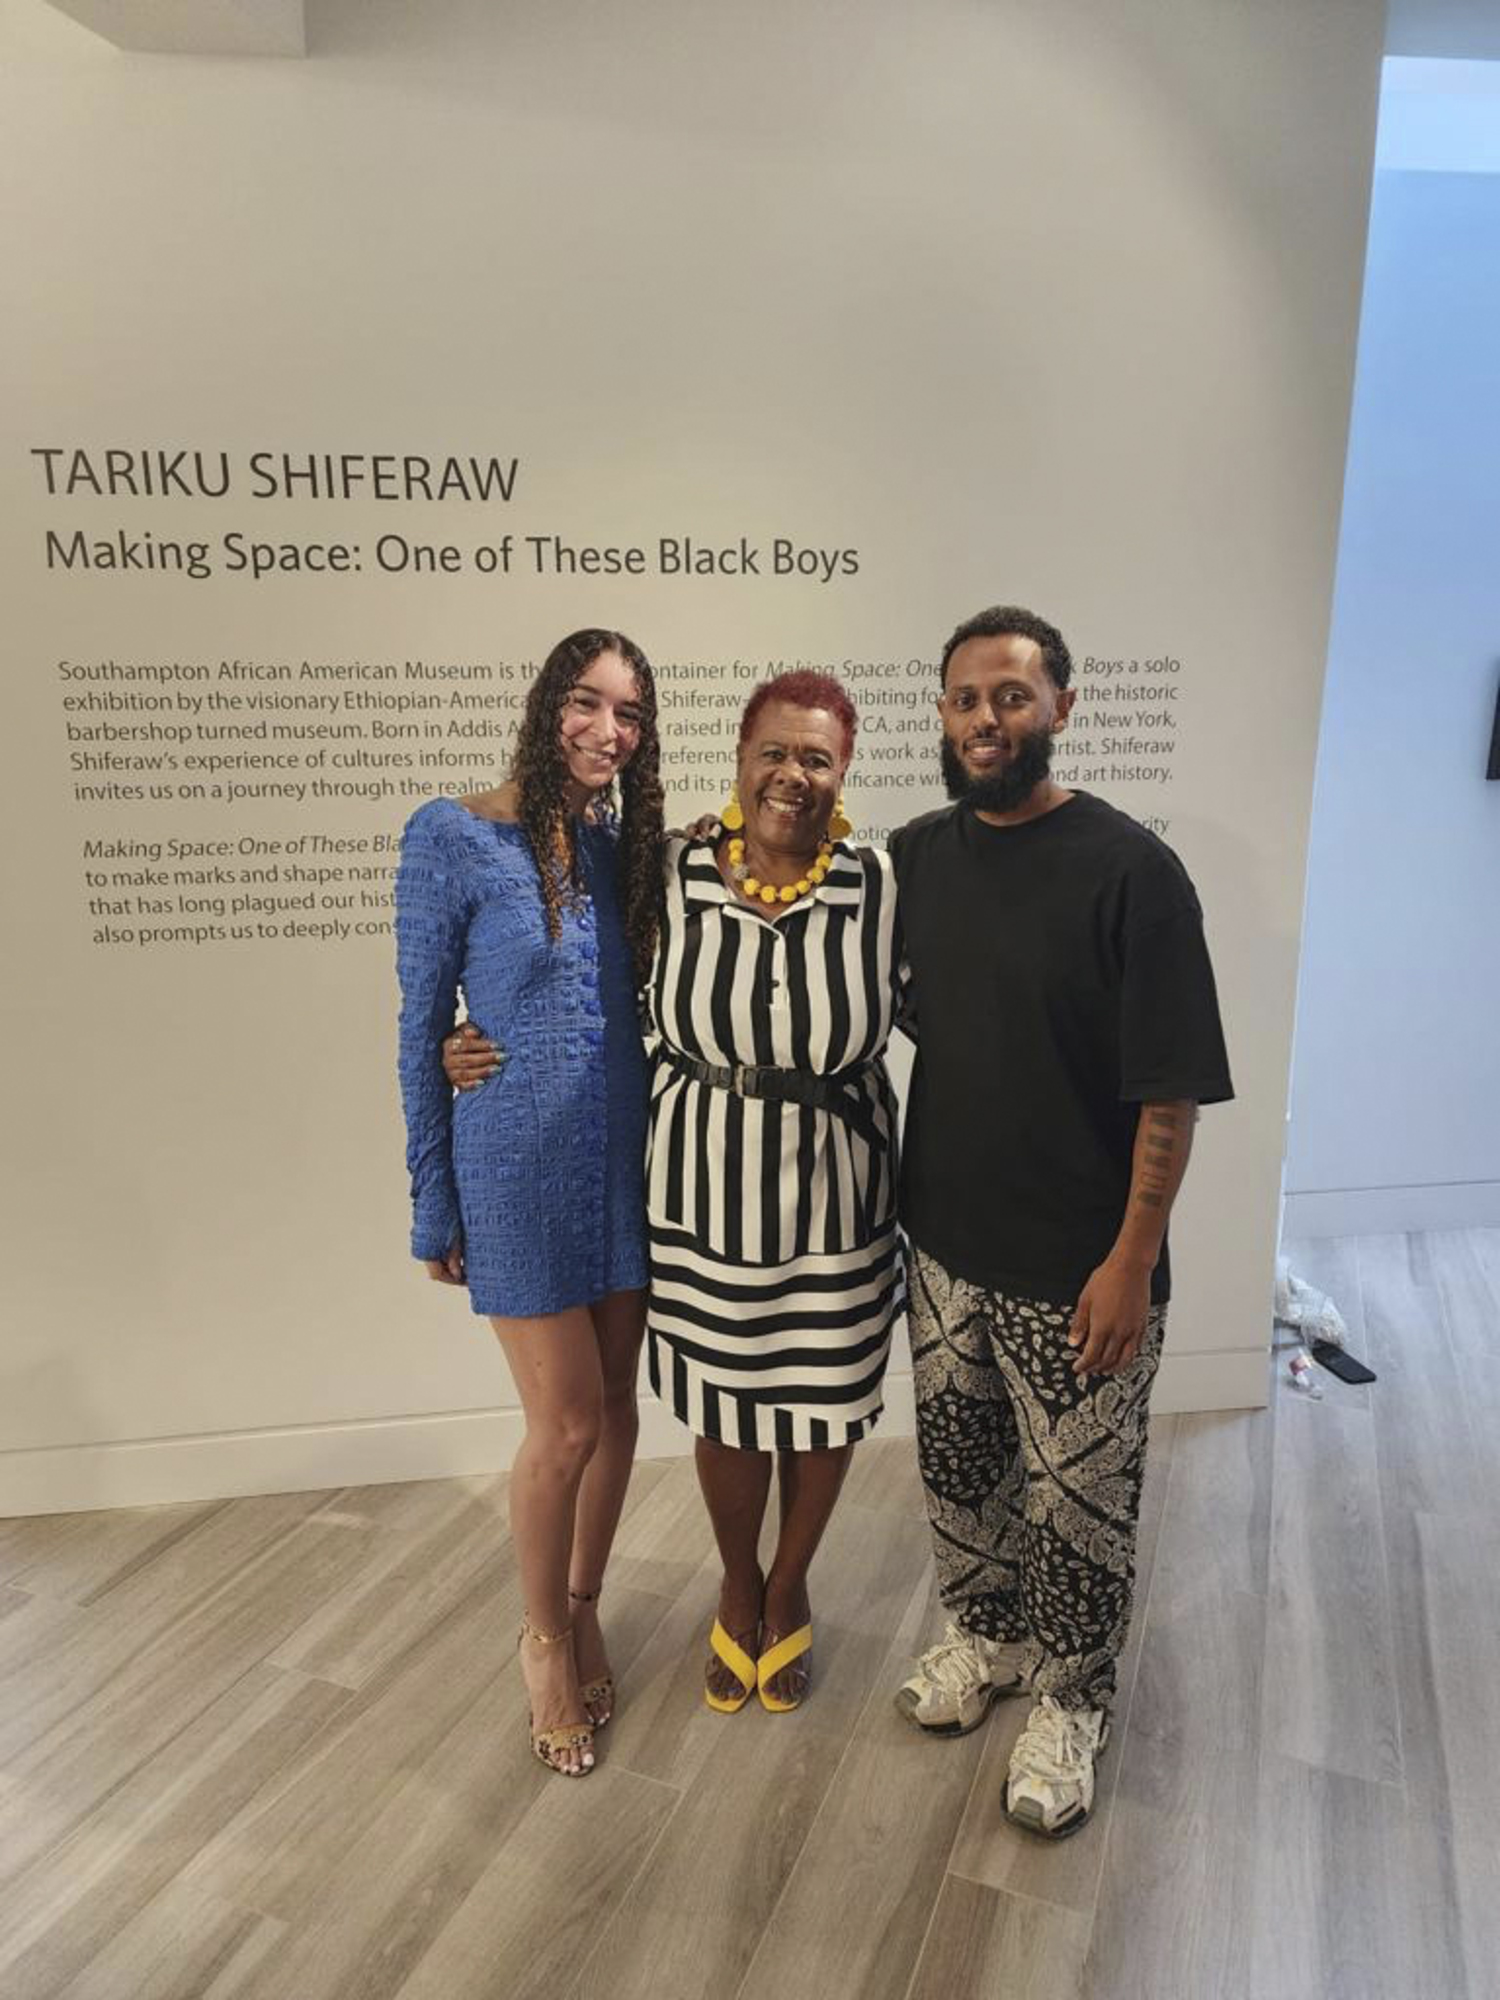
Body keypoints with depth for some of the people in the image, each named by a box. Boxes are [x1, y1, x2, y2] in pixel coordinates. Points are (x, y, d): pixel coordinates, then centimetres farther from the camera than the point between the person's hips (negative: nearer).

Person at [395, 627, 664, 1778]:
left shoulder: (626, 848, 5)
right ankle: (545, 1638, 29)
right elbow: (421, 1027, -6)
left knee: (615, 1406, 13)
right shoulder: (453, 839, -10)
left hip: (625, 1158, 5)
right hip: (520, 1165, -5)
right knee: (568, 1421, 2)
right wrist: (434, 1205, -4)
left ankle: (584, 1607, 38)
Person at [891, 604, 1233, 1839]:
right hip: (945, 1244, 5)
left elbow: (1171, 1091, -15)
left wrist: (1132, 1259, -16)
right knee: (960, 1468, 21)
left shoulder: (1131, 871, -16)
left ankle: (1069, 1704, 37)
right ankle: (985, 1638, 47)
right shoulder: (916, 856, 1)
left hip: (1076, 1270, -5)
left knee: (1076, 1506, 12)